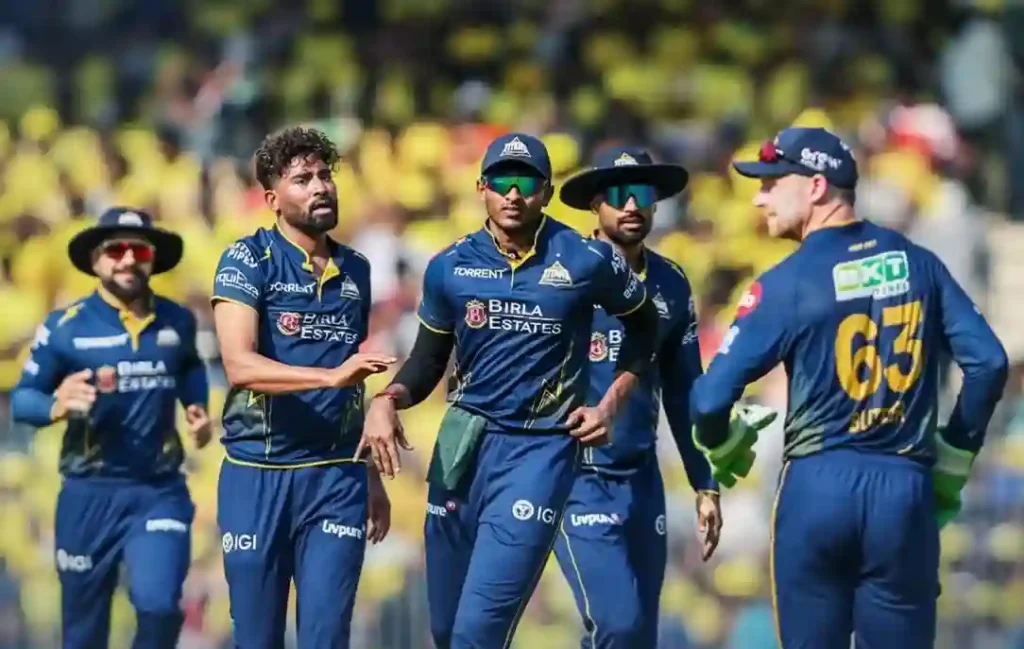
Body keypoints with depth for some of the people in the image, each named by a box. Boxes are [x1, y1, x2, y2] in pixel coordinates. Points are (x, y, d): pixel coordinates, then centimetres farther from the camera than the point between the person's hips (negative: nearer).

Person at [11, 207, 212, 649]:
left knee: (159, 604, -20)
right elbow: (22, 398, -6)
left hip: (160, 492, 1)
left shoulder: (177, 322, 4)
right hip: (89, 495, -1)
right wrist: (56, 405, -26)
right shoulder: (65, 328, -6)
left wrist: (198, 408, 8)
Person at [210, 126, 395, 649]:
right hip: (256, 473, -3)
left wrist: (372, 477, 20)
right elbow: (239, 365, -18)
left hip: (336, 476, 3)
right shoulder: (248, 259, -4)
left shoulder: (355, 270, 12)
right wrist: (332, 375, -29)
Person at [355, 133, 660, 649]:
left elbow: (643, 324, 12)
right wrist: (387, 400, -9)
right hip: (465, 441, 4)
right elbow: (428, 360, 10)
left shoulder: (586, 261, -6)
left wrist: (611, 404, 2)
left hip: (540, 448, -4)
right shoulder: (451, 267, 2)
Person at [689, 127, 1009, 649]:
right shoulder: (919, 264, 5)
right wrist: (953, 459, 12)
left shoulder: (787, 283, -6)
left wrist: (722, 448, 12)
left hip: (817, 489, -3)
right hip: (906, 490, 3)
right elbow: (988, 362, 1)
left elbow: (710, 398, -10)